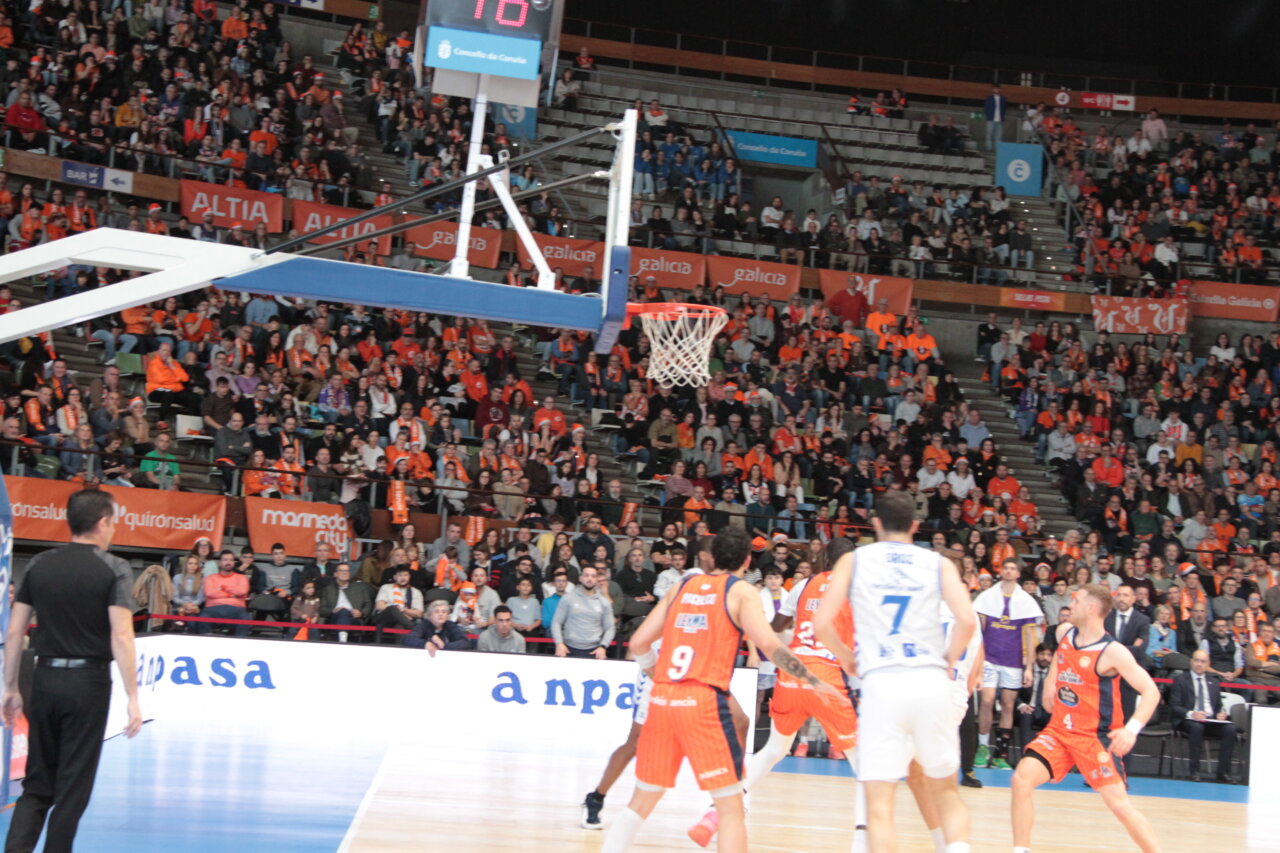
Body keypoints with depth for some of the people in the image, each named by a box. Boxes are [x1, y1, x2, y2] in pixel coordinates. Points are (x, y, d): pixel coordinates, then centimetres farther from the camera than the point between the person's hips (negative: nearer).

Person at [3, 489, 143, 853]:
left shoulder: (38, 565, 5)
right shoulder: (114, 569, -7)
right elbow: (121, 636, -14)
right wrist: (132, 698, -13)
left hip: (45, 680, 4)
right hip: (88, 684, -4)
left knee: (37, 785, 11)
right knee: (72, 788, 6)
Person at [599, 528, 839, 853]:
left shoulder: (682, 586, 16)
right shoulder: (742, 592, 3)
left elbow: (638, 643, 15)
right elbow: (769, 645, -11)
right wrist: (814, 680, -4)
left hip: (661, 699, 5)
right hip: (703, 701, -5)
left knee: (641, 802, 17)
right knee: (731, 808, -1)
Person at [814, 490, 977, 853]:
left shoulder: (853, 560, 10)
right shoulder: (939, 563, 11)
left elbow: (821, 624, 1)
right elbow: (967, 620, -4)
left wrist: (847, 658, 19)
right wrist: (948, 662, 12)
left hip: (881, 683, -1)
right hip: (931, 682, 2)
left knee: (880, 805, 0)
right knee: (945, 792, 17)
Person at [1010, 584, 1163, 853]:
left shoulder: (1112, 652, -17)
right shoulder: (1064, 632, 3)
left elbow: (1151, 691, -18)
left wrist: (1132, 728, -31)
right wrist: (1050, 682, 20)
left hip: (1095, 737, -6)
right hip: (1059, 730, 6)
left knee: (1119, 803, -13)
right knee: (1021, 780, -11)